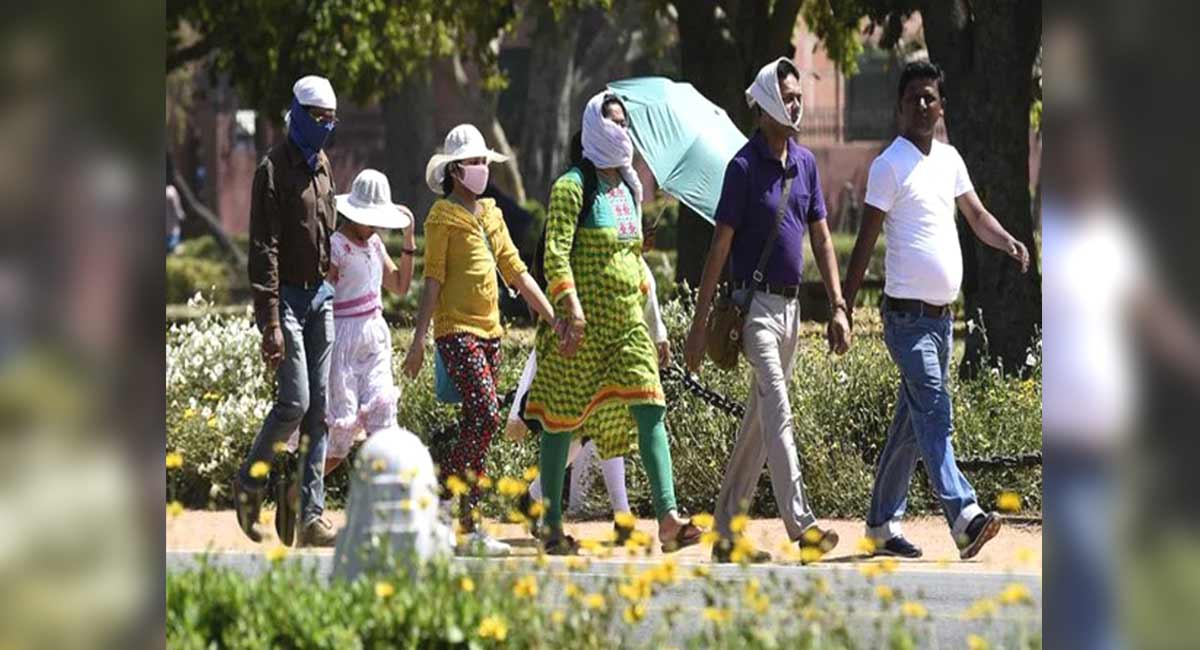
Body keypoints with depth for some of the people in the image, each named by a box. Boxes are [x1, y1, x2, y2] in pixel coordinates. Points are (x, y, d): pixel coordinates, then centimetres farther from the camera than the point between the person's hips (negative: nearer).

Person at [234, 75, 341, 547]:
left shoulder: (322, 166, 14)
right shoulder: (274, 170, -11)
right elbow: (264, 250, -15)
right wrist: (271, 322, -21)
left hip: (320, 295, 7)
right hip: (286, 295, -7)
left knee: (319, 407, 3)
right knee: (294, 401, -12)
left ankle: (312, 513, 4)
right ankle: (249, 483, 9)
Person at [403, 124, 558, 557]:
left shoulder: (491, 214, 17)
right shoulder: (443, 217, -4)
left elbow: (516, 273, 18)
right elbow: (433, 279, -8)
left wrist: (554, 320, 12)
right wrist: (418, 340, -14)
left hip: (489, 331, 8)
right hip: (456, 330, -8)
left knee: (474, 426, 5)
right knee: (485, 417, -18)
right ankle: (469, 528, -13)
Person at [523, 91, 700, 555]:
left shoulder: (628, 188, 16)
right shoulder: (573, 186, -6)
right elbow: (556, 253, -15)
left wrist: (647, 304, 21)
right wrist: (572, 307, -25)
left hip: (627, 320, 6)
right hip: (582, 322, -6)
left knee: (649, 411, -9)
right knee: (561, 418, 1)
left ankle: (667, 517, -17)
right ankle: (552, 527, 9)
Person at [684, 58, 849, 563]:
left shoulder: (805, 163, 11)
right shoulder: (744, 166, -10)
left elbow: (821, 239, 14)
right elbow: (719, 247, -10)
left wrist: (838, 308, 6)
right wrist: (699, 325, -12)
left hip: (790, 306, 7)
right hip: (755, 305, -7)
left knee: (758, 421, 10)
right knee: (778, 414, -16)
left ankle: (726, 533, 15)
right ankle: (800, 522, -22)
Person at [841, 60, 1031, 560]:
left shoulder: (949, 159, 14)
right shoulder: (889, 166, -8)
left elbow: (976, 216, 20)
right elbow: (865, 242, -9)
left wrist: (1008, 242, -1)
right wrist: (843, 309, -12)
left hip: (942, 314, 8)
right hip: (907, 314, -8)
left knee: (912, 422, 12)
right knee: (934, 413, -19)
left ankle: (882, 522, 20)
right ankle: (964, 517, -32)